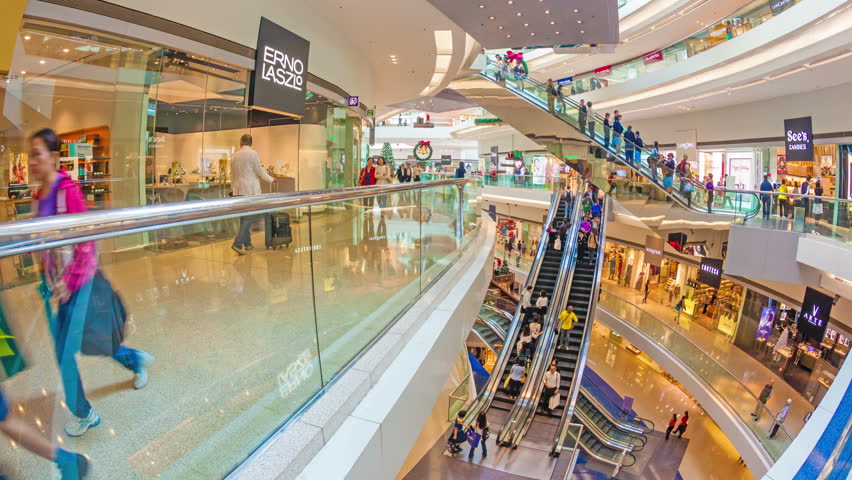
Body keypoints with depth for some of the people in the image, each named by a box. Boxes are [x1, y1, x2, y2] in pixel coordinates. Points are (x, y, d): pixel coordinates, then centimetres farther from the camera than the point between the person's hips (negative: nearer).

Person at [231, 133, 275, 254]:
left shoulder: (235, 155, 10)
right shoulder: (253, 154, -8)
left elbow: (232, 174, 17)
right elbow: (260, 172, -8)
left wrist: (233, 189, 27)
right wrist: (271, 179, 9)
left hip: (238, 190, 6)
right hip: (250, 190, -6)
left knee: (244, 217, 13)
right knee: (249, 218, -5)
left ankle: (247, 243, 19)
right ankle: (237, 243, -15)